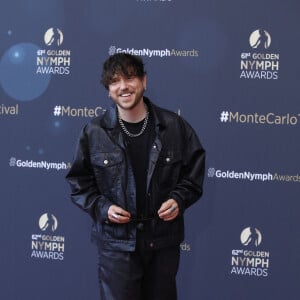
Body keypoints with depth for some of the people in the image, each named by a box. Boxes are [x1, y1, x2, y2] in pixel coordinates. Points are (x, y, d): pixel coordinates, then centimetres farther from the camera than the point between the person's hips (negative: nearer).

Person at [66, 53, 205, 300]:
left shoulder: (174, 126, -2)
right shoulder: (94, 132, -3)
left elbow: (194, 170, 7)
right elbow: (80, 181, 5)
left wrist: (179, 199, -9)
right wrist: (102, 207, -10)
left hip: (163, 240, 1)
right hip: (116, 242, -1)